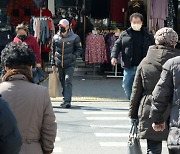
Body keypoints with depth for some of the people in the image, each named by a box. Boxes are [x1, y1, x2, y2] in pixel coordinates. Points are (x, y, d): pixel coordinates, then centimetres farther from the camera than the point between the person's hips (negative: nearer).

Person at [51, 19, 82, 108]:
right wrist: (53, 64, 10)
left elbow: (79, 49, 5)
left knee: (68, 81, -16)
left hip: (70, 64, -4)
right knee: (63, 82, 12)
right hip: (59, 64, 4)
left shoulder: (74, 37, -3)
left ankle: (67, 101, -20)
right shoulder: (56, 38, 6)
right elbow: (53, 51, 13)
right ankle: (66, 99, 26)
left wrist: (73, 56, -12)